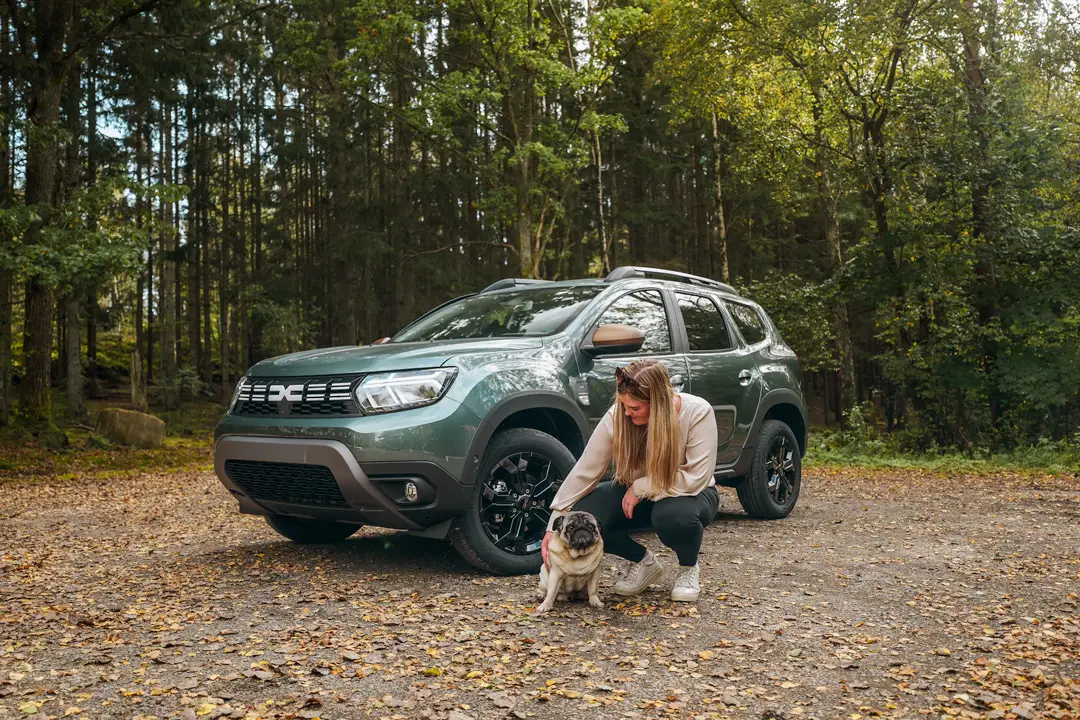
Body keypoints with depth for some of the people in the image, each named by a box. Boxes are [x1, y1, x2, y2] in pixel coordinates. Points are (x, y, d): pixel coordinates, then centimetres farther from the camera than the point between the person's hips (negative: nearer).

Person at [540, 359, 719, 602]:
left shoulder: (697, 412, -26)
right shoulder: (617, 416, -20)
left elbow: (697, 477, -27)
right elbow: (584, 473, -18)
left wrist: (641, 487, -25)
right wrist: (554, 525, -21)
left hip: (689, 494, -3)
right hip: (635, 494, 3)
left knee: (673, 515, -40)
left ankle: (689, 567, -2)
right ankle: (644, 561, 6)